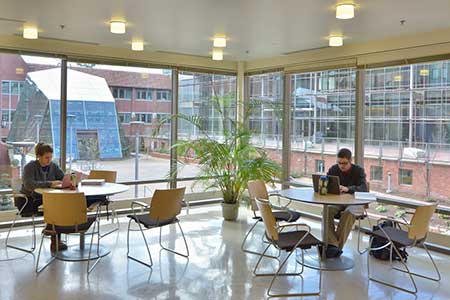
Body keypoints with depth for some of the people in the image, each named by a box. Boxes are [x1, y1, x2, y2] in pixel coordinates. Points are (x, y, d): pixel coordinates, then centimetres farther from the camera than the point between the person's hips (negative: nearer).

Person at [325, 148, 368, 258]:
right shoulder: (333, 169, 6)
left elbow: (364, 188, -19)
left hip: (355, 202, -2)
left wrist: (347, 189, -38)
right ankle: (332, 245, -37)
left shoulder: (359, 170, -3)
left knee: (348, 213, -37)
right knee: (327, 210, -31)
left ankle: (338, 246, -34)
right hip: (337, 201, 3)